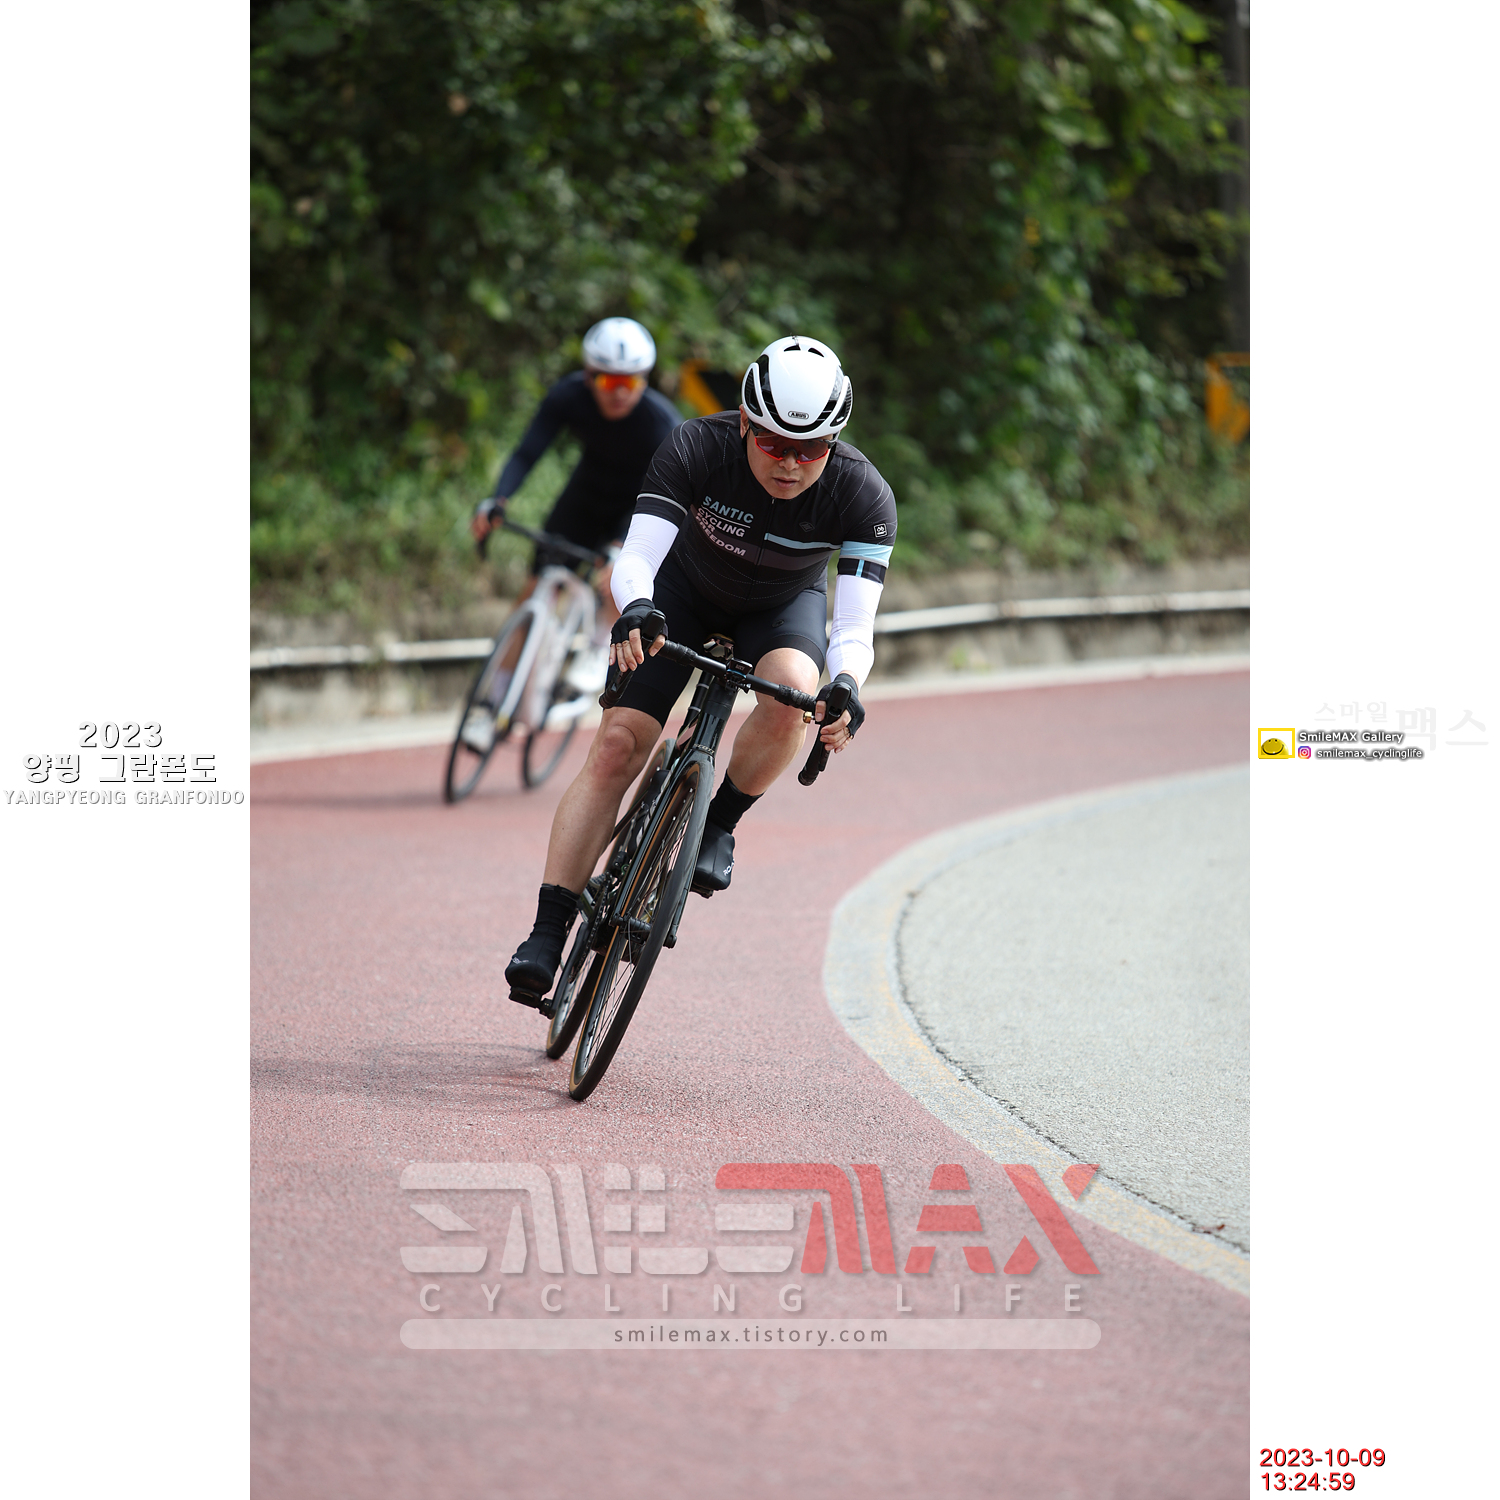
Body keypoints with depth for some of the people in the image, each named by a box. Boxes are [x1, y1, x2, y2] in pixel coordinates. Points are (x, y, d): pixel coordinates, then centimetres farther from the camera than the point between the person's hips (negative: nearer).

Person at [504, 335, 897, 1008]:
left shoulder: (863, 495, -32)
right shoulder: (697, 449, -33)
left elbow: (855, 624, -37)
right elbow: (636, 556, -38)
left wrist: (845, 687, -58)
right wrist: (634, 610, -60)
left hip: (785, 604, 0)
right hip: (686, 591, 0)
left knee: (792, 689, -34)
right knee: (616, 745, -14)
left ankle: (718, 825, -7)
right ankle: (547, 934, -10)